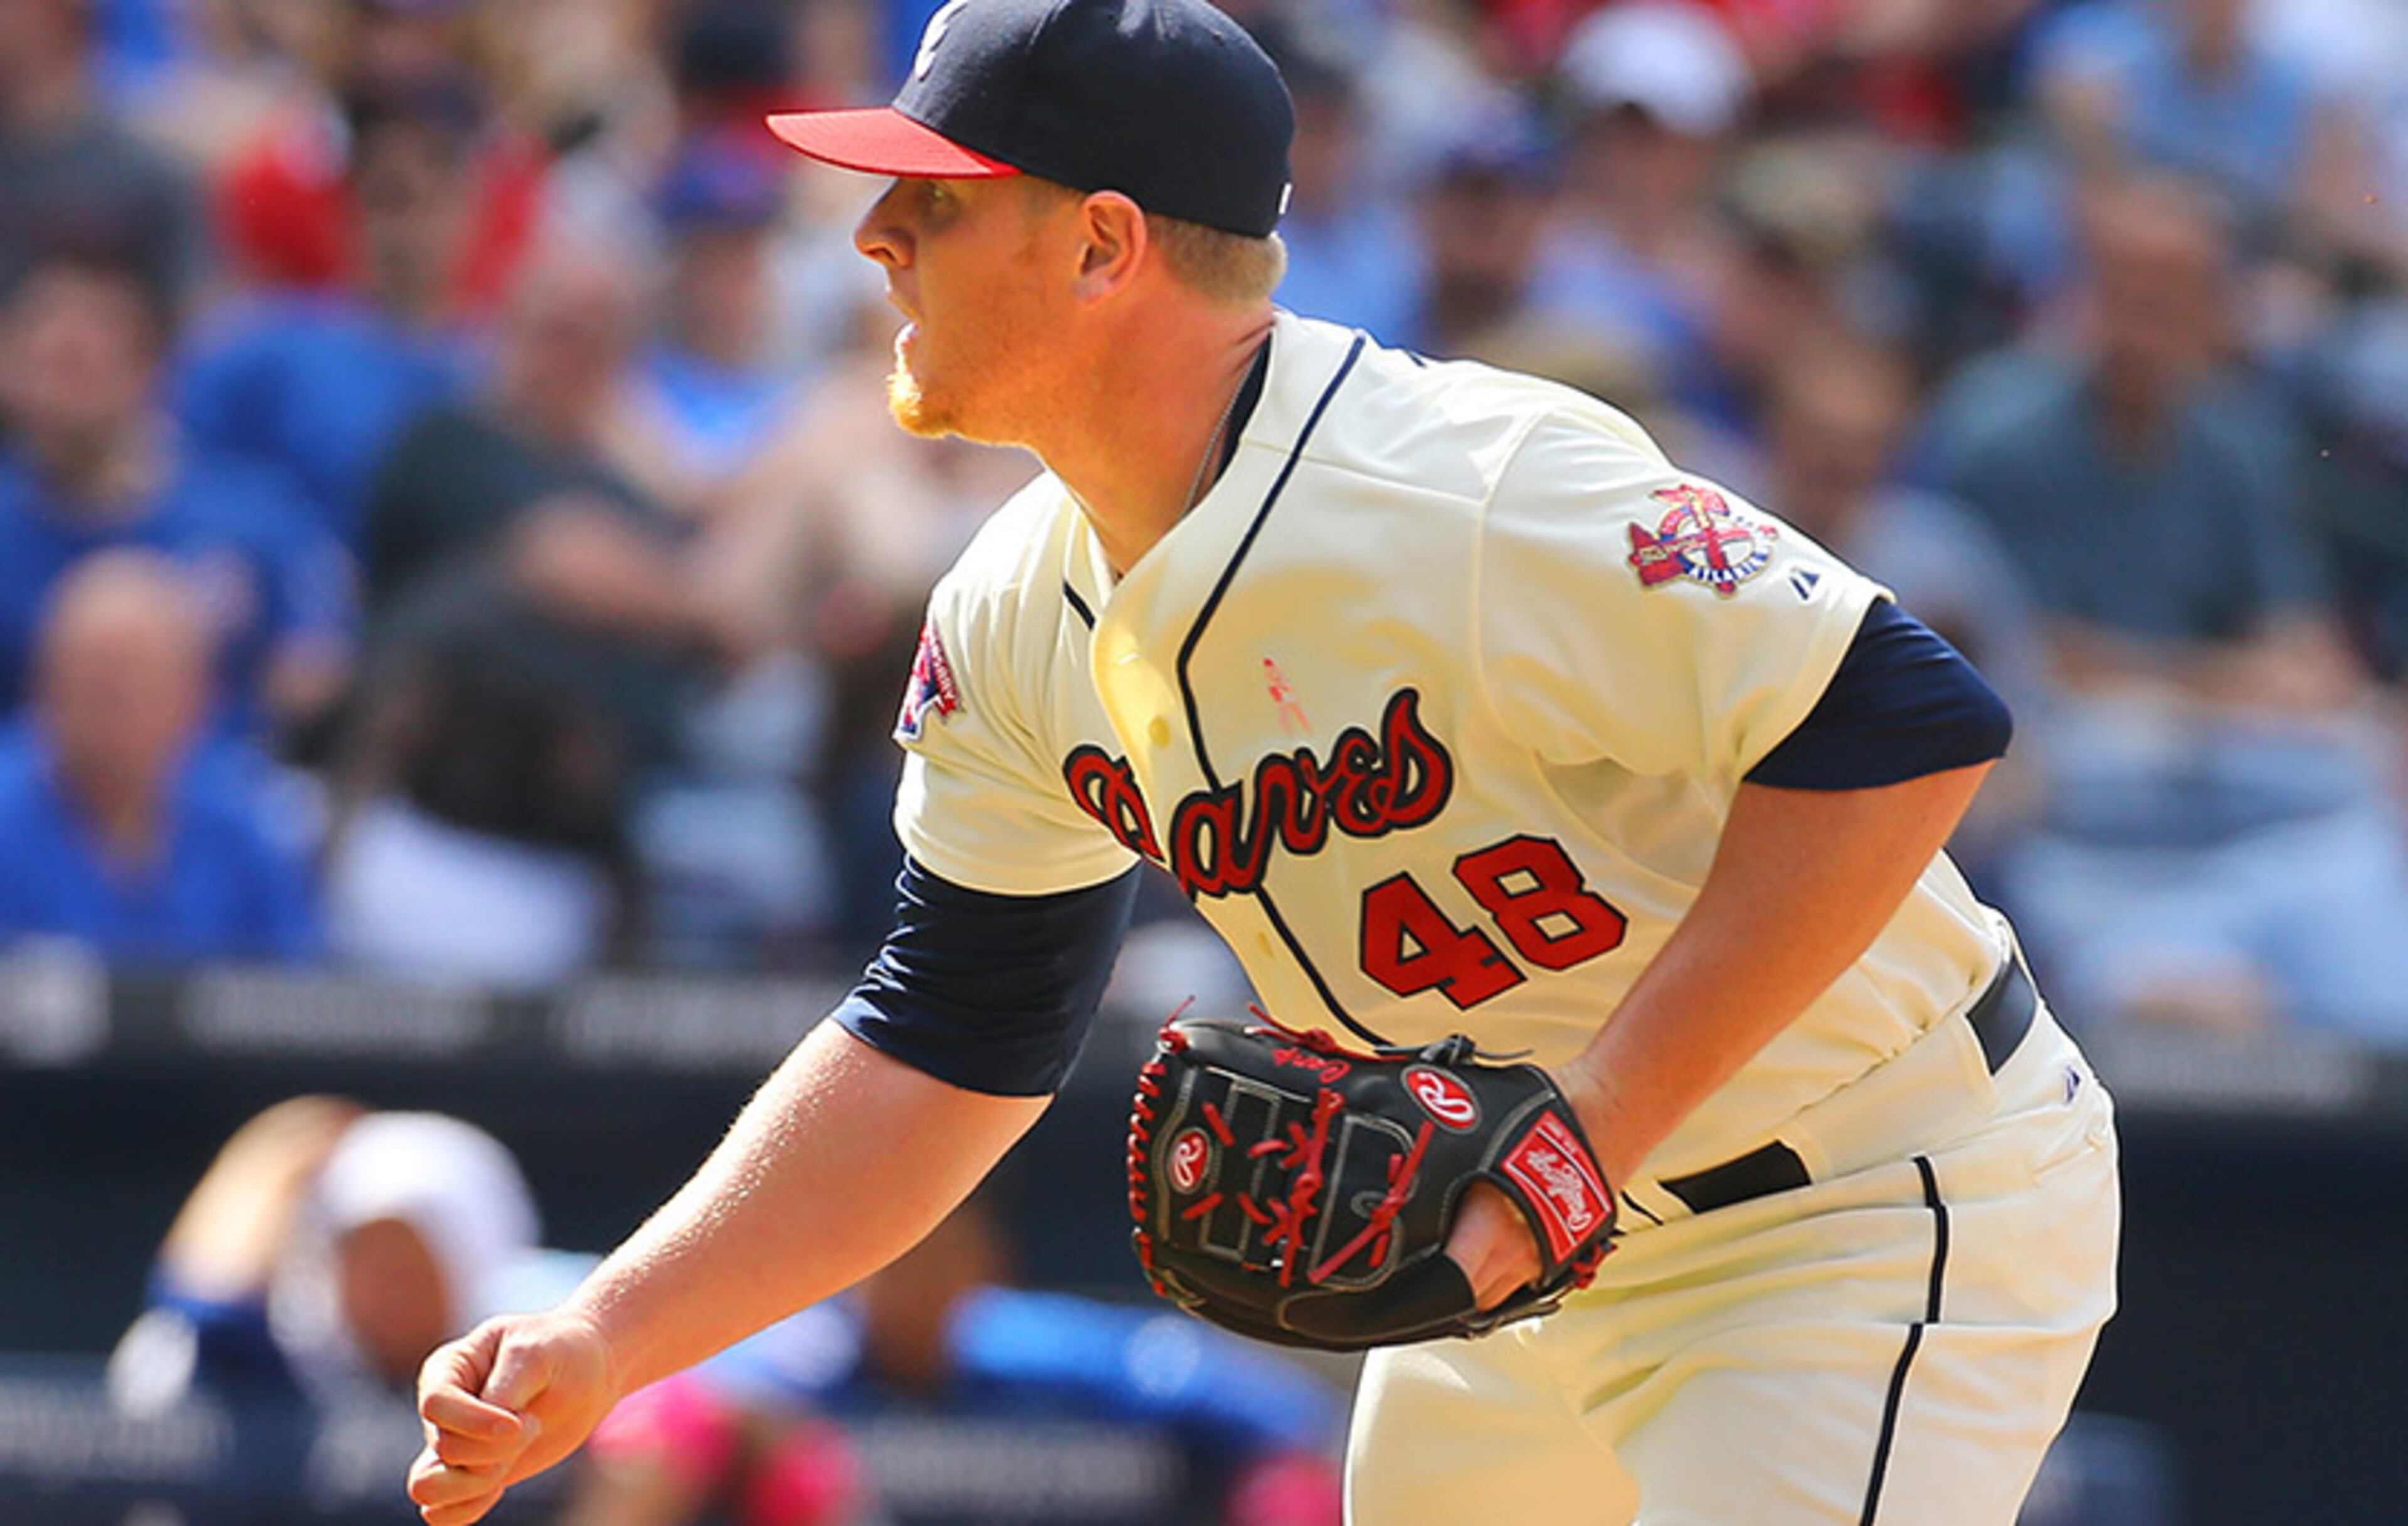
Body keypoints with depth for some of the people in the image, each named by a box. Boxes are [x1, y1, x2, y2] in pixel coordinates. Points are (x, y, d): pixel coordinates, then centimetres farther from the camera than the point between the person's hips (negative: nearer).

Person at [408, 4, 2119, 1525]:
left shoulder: (1467, 493, -28)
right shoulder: (1018, 618, -1)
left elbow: (1904, 733, -30)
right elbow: (941, 1052, 4)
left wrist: (1592, 1125, -31)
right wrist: (607, 1337, -8)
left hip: (1880, 1218, -9)